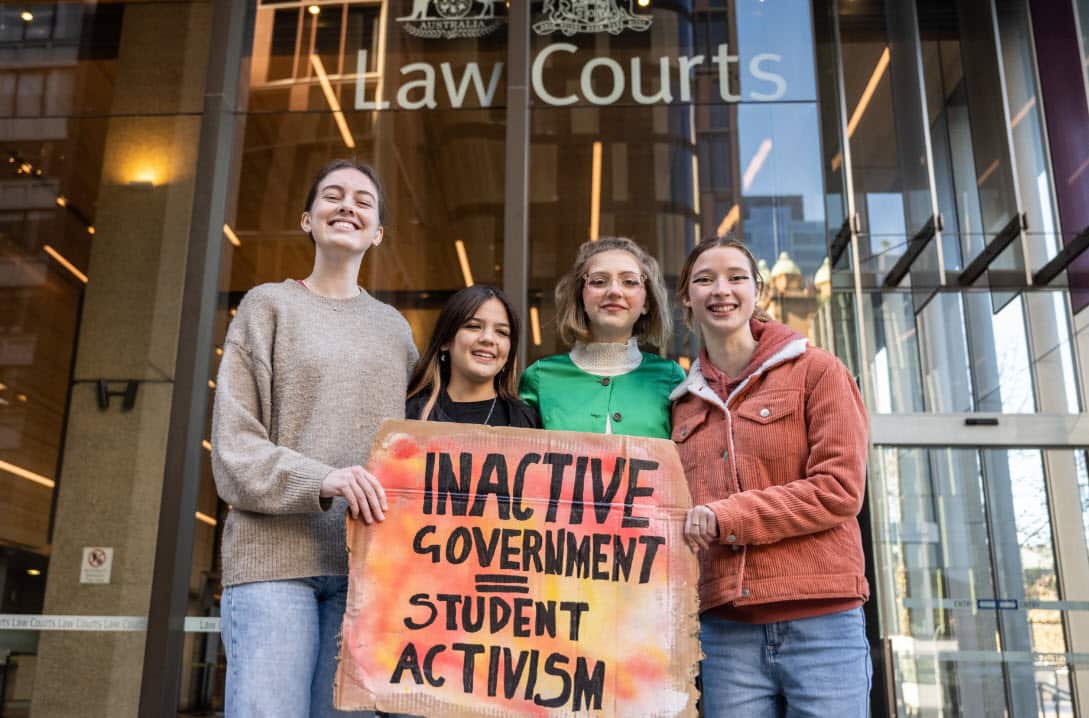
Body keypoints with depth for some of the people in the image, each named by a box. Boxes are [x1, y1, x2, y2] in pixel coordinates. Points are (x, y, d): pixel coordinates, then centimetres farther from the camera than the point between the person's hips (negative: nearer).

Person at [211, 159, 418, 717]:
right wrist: (321, 481, -18)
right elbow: (232, 447, 0)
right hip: (274, 554, -2)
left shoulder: (394, 328, 18)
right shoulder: (268, 305, 9)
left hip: (366, 562, 3)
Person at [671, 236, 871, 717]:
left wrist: (725, 517, -13)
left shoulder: (816, 370, 2)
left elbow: (840, 489, -8)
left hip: (820, 621, -3)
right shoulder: (685, 402, 15)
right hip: (725, 630, 4)